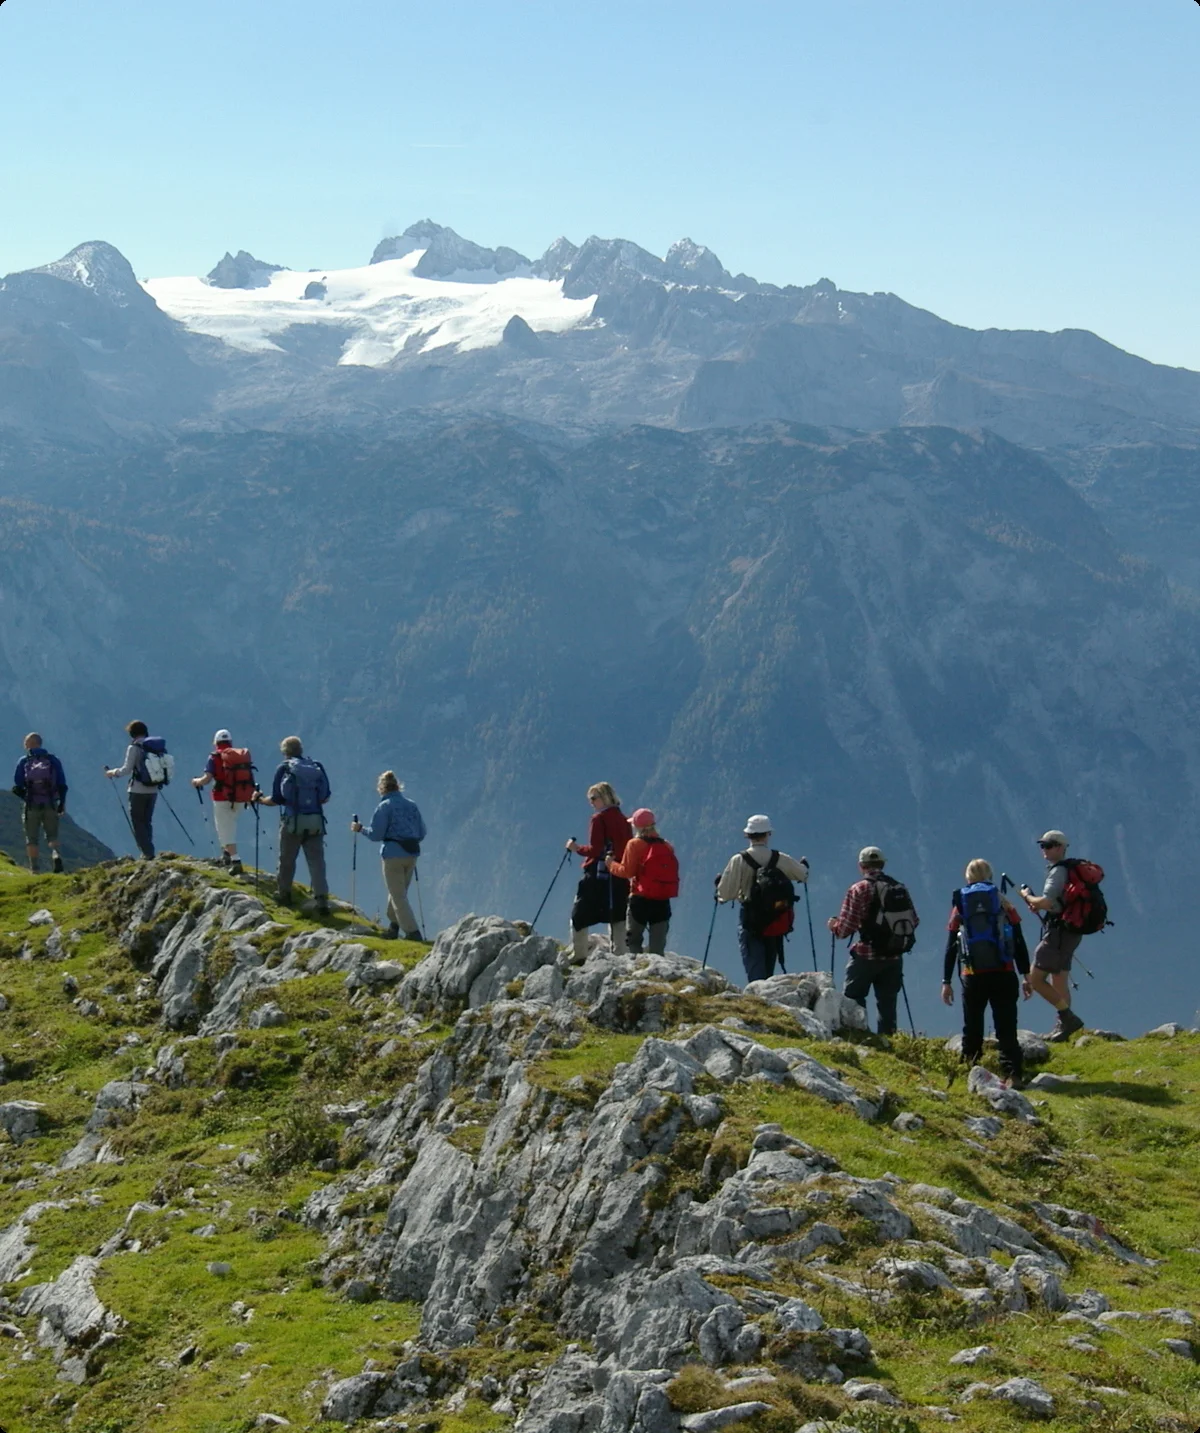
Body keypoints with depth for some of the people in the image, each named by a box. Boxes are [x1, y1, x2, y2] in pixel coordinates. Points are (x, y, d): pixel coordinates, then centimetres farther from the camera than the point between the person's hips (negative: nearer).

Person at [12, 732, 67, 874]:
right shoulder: (53, 760, 4)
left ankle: (34, 869, 3)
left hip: (32, 806, -1)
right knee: (52, 835, 12)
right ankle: (56, 854, -17)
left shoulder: (24, 762, 1)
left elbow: (17, 788, -3)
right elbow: (62, 785, 1)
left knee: (31, 839, 10)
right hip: (51, 805, 1)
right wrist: (62, 803, 11)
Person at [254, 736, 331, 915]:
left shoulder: (284, 769, -4)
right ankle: (322, 901, -8)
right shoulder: (317, 767, 5)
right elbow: (325, 798, 8)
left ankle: (284, 895, 26)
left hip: (293, 821, -3)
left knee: (287, 860, 14)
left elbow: (276, 799, -4)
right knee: (316, 861, 1)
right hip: (315, 822, 3)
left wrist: (260, 799, 15)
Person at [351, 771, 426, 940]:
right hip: (412, 854, 6)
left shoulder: (384, 807, -9)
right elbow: (421, 834, 10)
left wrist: (360, 828, 7)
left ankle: (412, 932, -9)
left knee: (398, 896, -1)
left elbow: (375, 834, -10)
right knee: (400, 892, 21)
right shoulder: (412, 805, 7)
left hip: (393, 854, -6)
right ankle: (393, 928, 28)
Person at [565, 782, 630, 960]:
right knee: (617, 918, 9)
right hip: (620, 877, 6)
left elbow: (595, 850, -14)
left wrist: (577, 848, 0)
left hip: (597, 874, -6)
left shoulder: (599, 818, -8)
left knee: (579, 917, 3)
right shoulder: (623, 819, 11)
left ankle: (580, 957, -2)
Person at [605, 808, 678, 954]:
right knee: (658, 946, 6)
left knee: (633, 939, 8)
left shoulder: (635, 844, -6)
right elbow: (674, 873, 9)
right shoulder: (667, 846, 7)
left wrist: (611, 864, 7)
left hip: (641, 899, -4)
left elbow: (627, 871, -9)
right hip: (663, 902, 4)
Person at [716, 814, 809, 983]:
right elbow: (803, 875, 12)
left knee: (754, 970, -3)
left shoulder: (739, 861, -13)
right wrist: (803, 865, 35)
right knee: (768, 971, 18)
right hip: (775, 924, 3)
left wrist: (719, 883, 10)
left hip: (750, 921, -3)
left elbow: (726, 893, -13)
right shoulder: (781, 860, -5)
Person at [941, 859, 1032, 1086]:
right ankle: (1013, 1074, -11)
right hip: (1003, 974, 0)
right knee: (1006, 1029, 0)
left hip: (973, 976, 0)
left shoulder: (960, 905, 7)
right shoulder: (1003, 902, 5)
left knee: (972, 1029, 13)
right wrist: (1026, 976, 7)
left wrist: (946, 982, 11)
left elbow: (951, 947, 7)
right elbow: (1019, 942, 3)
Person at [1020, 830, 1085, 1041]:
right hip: (1072, 931, 10)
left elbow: (1047, 902, -26)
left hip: (1058, 932, -10)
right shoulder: (1073, 870, 16)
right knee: (1059, 981, 15)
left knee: (1035, 978, -7)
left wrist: (1028, 897, -7)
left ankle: (1068, 1018, -10)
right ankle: (1062, 1027, 17)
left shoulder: (1058, 871, -15)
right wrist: (1039, 905, 12)